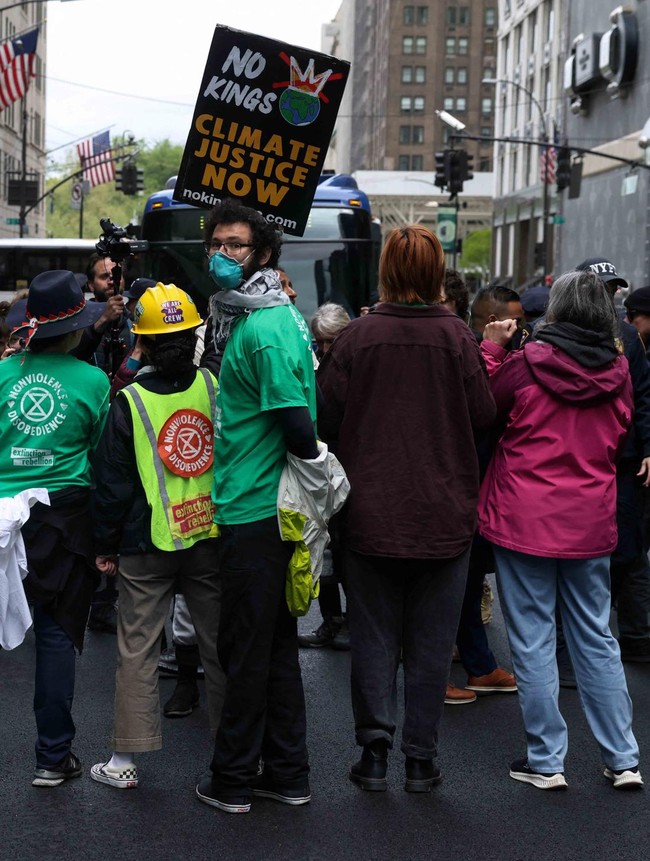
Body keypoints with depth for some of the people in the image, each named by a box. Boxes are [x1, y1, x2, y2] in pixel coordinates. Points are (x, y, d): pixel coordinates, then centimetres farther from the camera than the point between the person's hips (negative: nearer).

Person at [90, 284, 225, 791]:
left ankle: (125, 760, 8)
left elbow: (113, 483, -5)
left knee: (137, 648, 5)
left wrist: (105, 545, 5)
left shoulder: (130, 403, -10)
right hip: (212, 535, 2)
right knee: (220, 643, 11)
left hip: (147, 545, -2)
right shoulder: (214, 387, -3)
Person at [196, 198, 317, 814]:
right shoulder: (261, 316, 14)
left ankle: (233, 780, 12)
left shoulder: (263, 328, -17)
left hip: (254, 510, -10)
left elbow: (296, 423, -22)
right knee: (274, 643, 15)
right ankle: (287, 774, 24)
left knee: (246, 649, 1)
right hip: (269, 508, 10)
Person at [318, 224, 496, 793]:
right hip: (443, 513, 0)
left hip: (371, 512, 0)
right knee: (431, 639, 10)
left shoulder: (357, 338, -8)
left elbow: (327, 419, -4)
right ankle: (421, 758, 14)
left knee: (374, 634, 11)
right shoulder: (457, 337, -10)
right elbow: (484, 416, -6)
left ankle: (375, 749, 10)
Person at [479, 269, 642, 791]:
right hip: (591, 523, 4)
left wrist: (491, 348, 7)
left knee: (533, 641, 5)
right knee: (596, 639, 13)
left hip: (525, 520, -4)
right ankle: (623, 760, 17)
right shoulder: (618, 371, -1)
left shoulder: (527, 362, -13)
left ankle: (546, 761, 10)